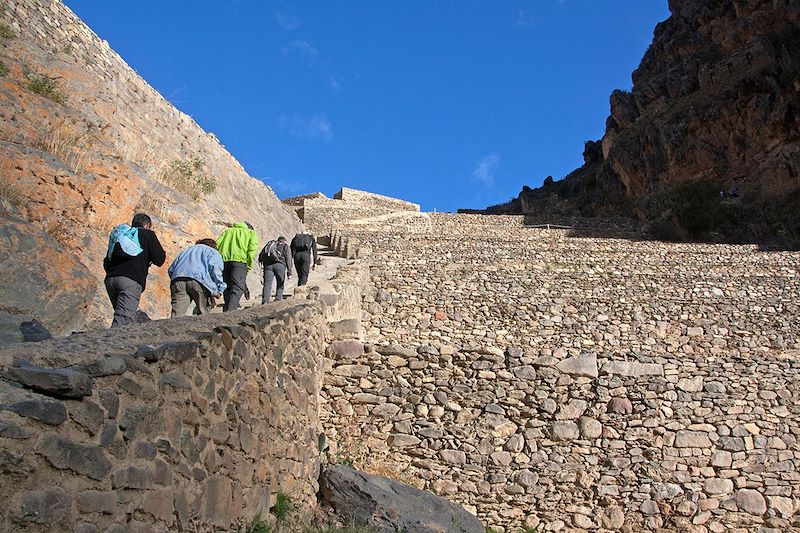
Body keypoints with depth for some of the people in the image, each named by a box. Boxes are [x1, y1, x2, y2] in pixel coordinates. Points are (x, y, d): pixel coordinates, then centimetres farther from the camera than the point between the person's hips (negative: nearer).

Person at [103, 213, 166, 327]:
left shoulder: (117, 235, 29)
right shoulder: (148, 234, 12)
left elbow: (106, 264, 28)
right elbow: (159, 260, 7)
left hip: (110, 279, 6)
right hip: (131, 280, -6)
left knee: (124, 316, 15)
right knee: (123, 319, -15)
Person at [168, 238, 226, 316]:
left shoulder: (186, 251, 39)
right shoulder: (213, 252, 23)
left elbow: (171, 270, 28)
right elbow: (215, 268, 1)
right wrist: (219, 289, 2)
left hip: (178, 281, 4)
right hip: (199, 280, -4)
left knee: (177, 314, -7)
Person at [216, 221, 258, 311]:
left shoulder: (227, 231, 30)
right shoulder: (251, 233, 20)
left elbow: (217, 244, 14)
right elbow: (252, 248, 2)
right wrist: (248, 266, 3)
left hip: (223, 260, 4)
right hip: (239, 260, -4)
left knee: (227, 287, 13)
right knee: (237, 288, -9)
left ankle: (227, 310, 11)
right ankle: (230, 310, -25)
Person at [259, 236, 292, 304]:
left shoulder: (270, 243, 28)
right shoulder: (286, 247, 19)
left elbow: (261, 255, 16)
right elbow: (288, 260, 7)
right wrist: (289, 273, 2)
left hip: (268, 264, 2)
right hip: (280, 265, -2)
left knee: (267, 284, -2)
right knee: (280, 285, 10)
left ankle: (265, 301, -13)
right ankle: (278, 299, 3)